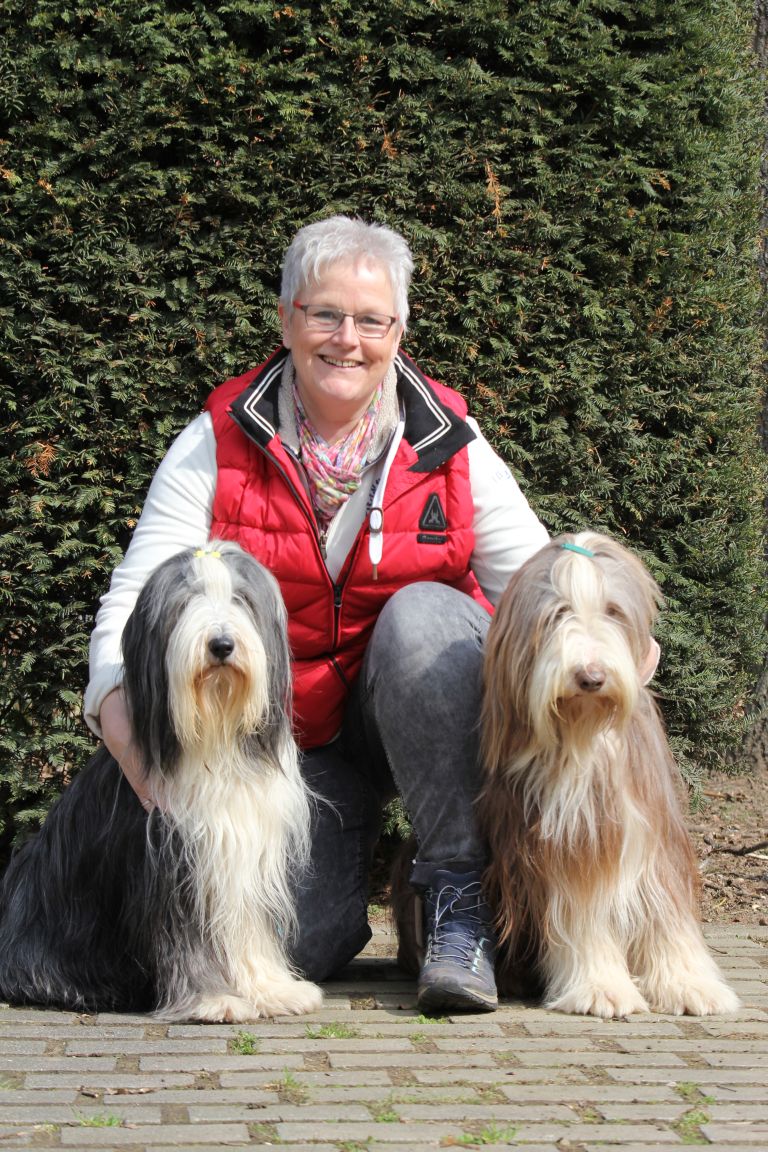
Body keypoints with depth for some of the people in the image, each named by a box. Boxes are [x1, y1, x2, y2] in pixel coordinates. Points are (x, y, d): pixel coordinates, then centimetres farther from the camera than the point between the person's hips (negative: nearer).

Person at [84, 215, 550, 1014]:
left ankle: (457, 896, -21)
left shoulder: (449, 442, -3)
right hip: (289, 733, -1)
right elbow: (133, 606, -12)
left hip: (421, 707, 1)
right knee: (288, 941, -21)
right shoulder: (218, 445, -5)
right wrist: (135, 743, -30)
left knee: (421, 612, -31)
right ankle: (349, 843, 17)